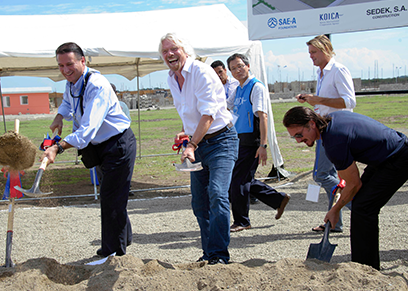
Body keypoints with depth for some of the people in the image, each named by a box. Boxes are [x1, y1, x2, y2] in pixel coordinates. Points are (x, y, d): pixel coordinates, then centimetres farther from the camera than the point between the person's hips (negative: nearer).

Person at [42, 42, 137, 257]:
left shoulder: (97, 86, -28)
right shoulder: (72, 83, 1)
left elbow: (88, 130, -38)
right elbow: (67, 101, 27)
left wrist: (58, 148, -46)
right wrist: (59, 117, 6)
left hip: (119, 144, -9)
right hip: (100, 145, 9)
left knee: (111, 196, -7)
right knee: (110, 195, 18)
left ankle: (113, 252, 5)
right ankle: (124, 238, 35)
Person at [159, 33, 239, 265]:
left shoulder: (202, 72, -16)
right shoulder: (172, 79, 9)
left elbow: (208, 114, -23)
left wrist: (192, 145, -29)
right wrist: (185, 132, 12)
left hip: (220, 140, -8)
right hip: (198, 143, 8)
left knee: (217, 194, -20)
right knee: (199, 203, 7)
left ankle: (219, 254, -15)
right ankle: (209, 253, 19)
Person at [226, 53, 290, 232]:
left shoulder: (256, 87, -11)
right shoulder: (237, 90, 14)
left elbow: (263, 117, -18)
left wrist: (263, 145, -24)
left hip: (251, 141, -9)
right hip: (240, 140, 9)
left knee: (239, 180, -5)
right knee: (245, 180, 13)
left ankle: (241, 221, 9)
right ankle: (279, 199, 27)